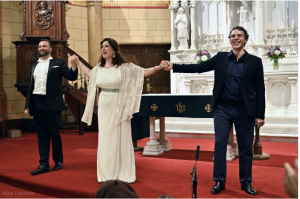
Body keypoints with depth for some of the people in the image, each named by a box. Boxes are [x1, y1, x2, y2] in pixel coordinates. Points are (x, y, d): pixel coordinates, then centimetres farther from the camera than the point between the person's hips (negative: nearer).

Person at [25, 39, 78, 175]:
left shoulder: (58, 63, 3)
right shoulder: (34, 66, 16)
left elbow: (72, 77, -5)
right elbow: (31, 86, 17)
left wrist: (74, 66, -25)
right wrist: (27, 105, 12)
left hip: (52, 103, -4)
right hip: (37, 104, 5)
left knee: (54, 134, 4)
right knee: (41, 135, 6)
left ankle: (58, 161, 20)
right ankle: (44, 164, 10)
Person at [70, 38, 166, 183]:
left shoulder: (124, 67, -5)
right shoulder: (99, 68, 8)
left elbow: (143, 72, -2)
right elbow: (90, 73, 29)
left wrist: (158, 67, -13)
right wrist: (78, 63, 29)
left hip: (119, 107, -4)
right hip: (104, 106, 4)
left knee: (121, 138, 0)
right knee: (105, 139, 8)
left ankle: (124, 174, 11)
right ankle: (107, 174, 19)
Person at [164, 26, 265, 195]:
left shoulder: (255, 61, -1)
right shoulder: (221, 58, 4)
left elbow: (260, 89, -2)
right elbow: (198, 67, 2)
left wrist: (260, 115, -6)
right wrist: (174, 66, -6)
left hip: (244, 111, -1)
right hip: (222, 109, 1)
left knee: (246, 148, 7)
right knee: (220, 145, 4)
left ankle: (246, 182, 22)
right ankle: (219, 181, 15)